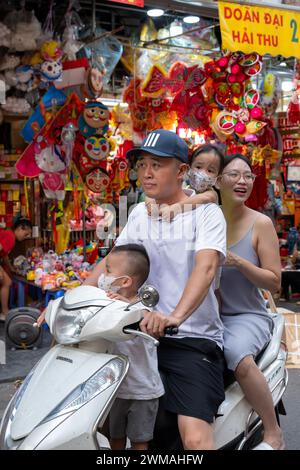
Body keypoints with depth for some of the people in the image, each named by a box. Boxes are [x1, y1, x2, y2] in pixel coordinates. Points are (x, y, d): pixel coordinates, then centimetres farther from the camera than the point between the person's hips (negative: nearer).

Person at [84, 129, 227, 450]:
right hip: (143, 331, 6)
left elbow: (206, 266, -22)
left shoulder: (206, 212, -6)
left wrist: (176, 316, -38)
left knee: (195, 438, -21)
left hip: (193, 338, -6)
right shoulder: (140, 213, 12)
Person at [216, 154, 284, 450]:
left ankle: (273, 434, -12)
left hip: (247, 316, -2)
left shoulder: (260, 223, -3)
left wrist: (238, 262, -19)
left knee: (239, 357, -32)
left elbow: (275, 283, -4)